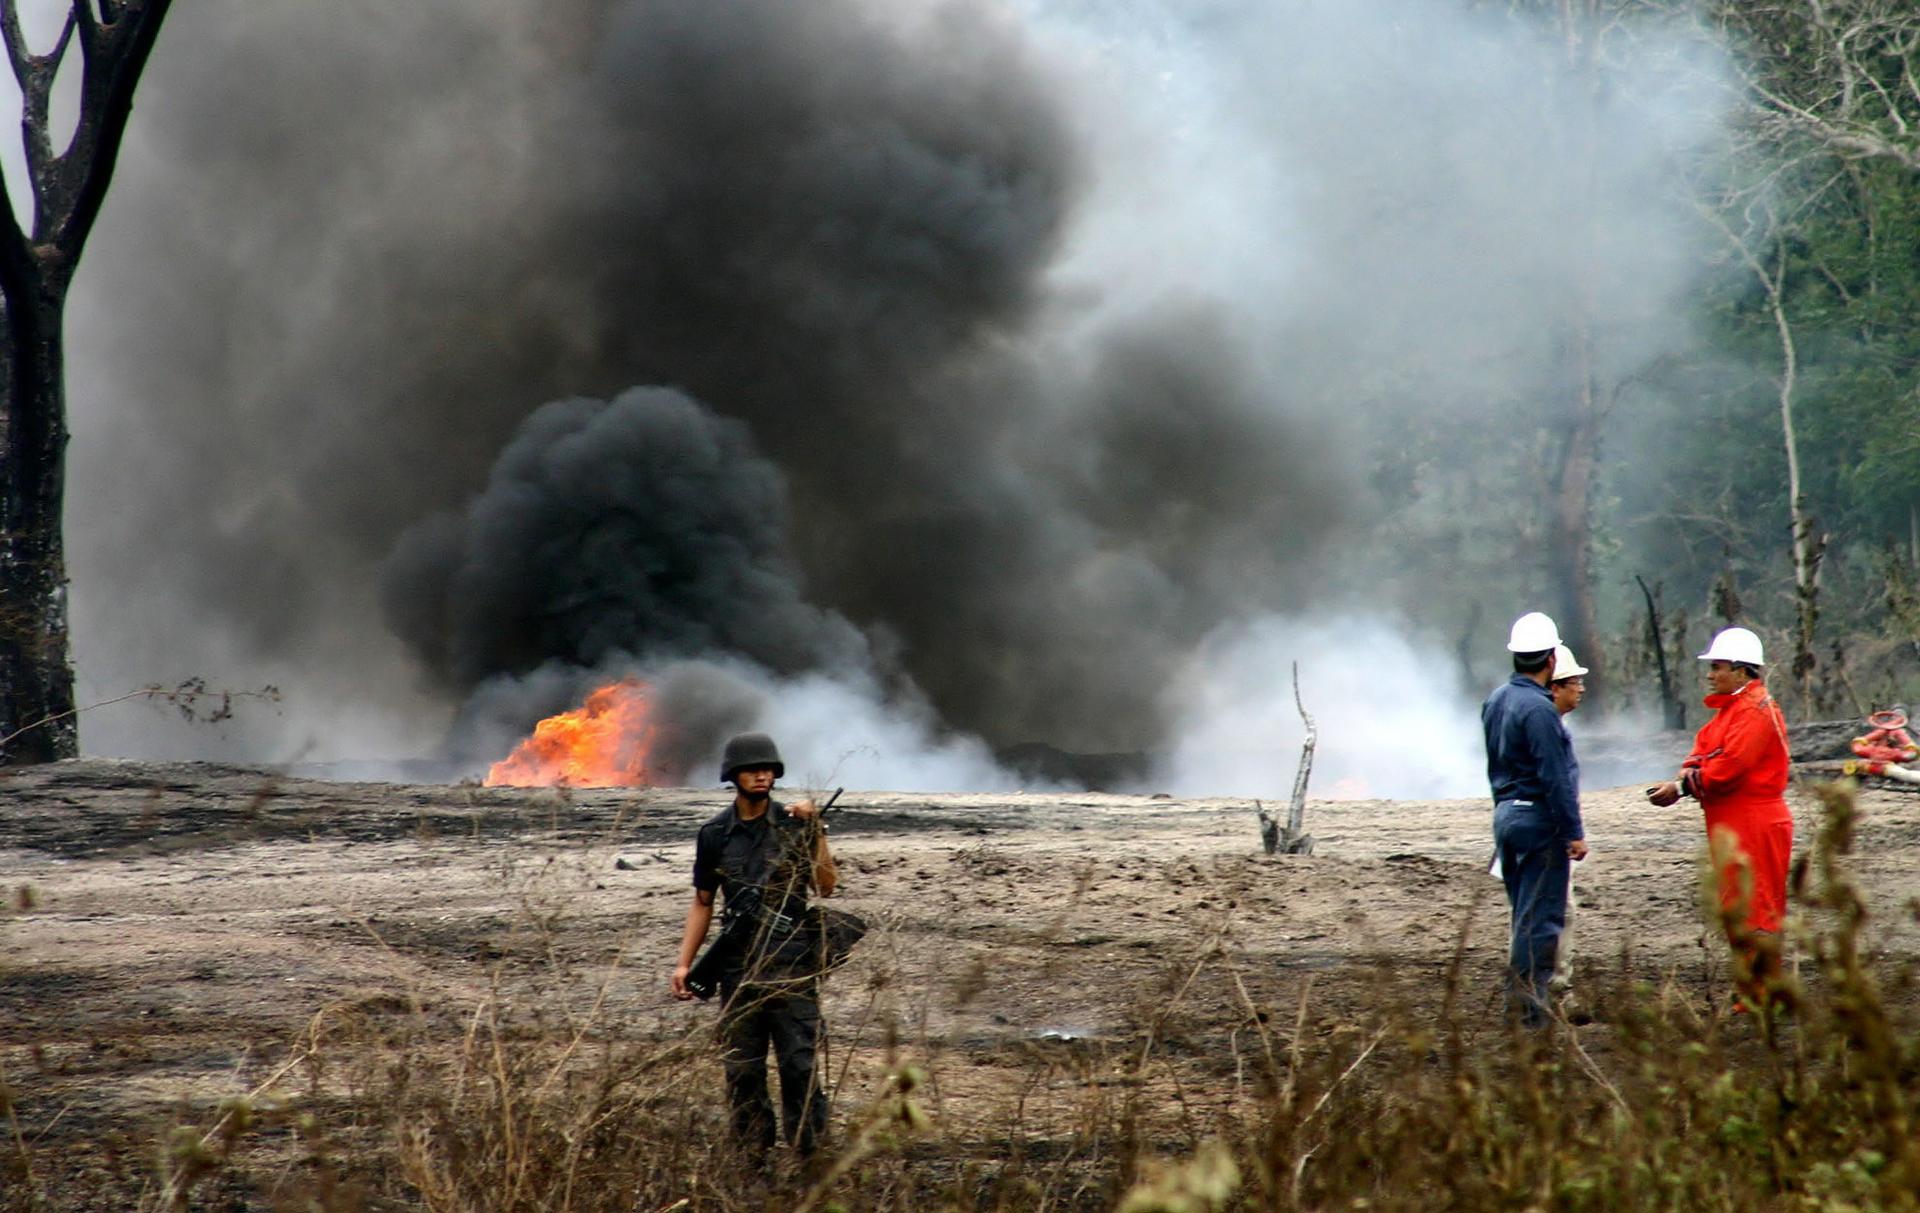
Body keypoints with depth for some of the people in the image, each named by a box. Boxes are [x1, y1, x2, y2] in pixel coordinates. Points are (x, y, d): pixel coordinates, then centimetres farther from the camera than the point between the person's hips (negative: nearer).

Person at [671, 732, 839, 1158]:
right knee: (741, 1068, 4)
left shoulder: (794, 824, 2)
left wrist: (816, 832, -12)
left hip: (791, 963, -2)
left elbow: (826, 887, -4)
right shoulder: (715, 834, 8)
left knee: (799, 1064, -6)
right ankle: (752, 1159, 11)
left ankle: (811, 1154, -4)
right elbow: (702, 902, 15)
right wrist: (685, 962, 7)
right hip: (738, 965, 2)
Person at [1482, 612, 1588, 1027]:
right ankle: (1531, 1004, -5)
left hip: (1505, 815, 9)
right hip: (1540, 820, -9)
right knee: (1541, 915, -5)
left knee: (1524, 912, 15)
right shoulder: (1537, 708, -18)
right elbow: (1555, 777, -19)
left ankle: (1518, 994, 16)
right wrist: (1574, 832, -16)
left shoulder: (1495, 701, 10)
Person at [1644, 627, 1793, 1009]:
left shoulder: (1755, 710, -15)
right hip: (1730, 827, 11)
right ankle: (1748, 990, 20)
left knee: (1752, 911, -9)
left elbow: (1731, 766, -23)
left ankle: (1761, 996, -6)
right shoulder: (1731, 708, 20)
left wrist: (1683, 787, -18)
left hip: (1753, 829, -11)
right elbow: (1706, 746, 15)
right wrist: (1690, 769, -7)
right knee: (1734, 910, 14)